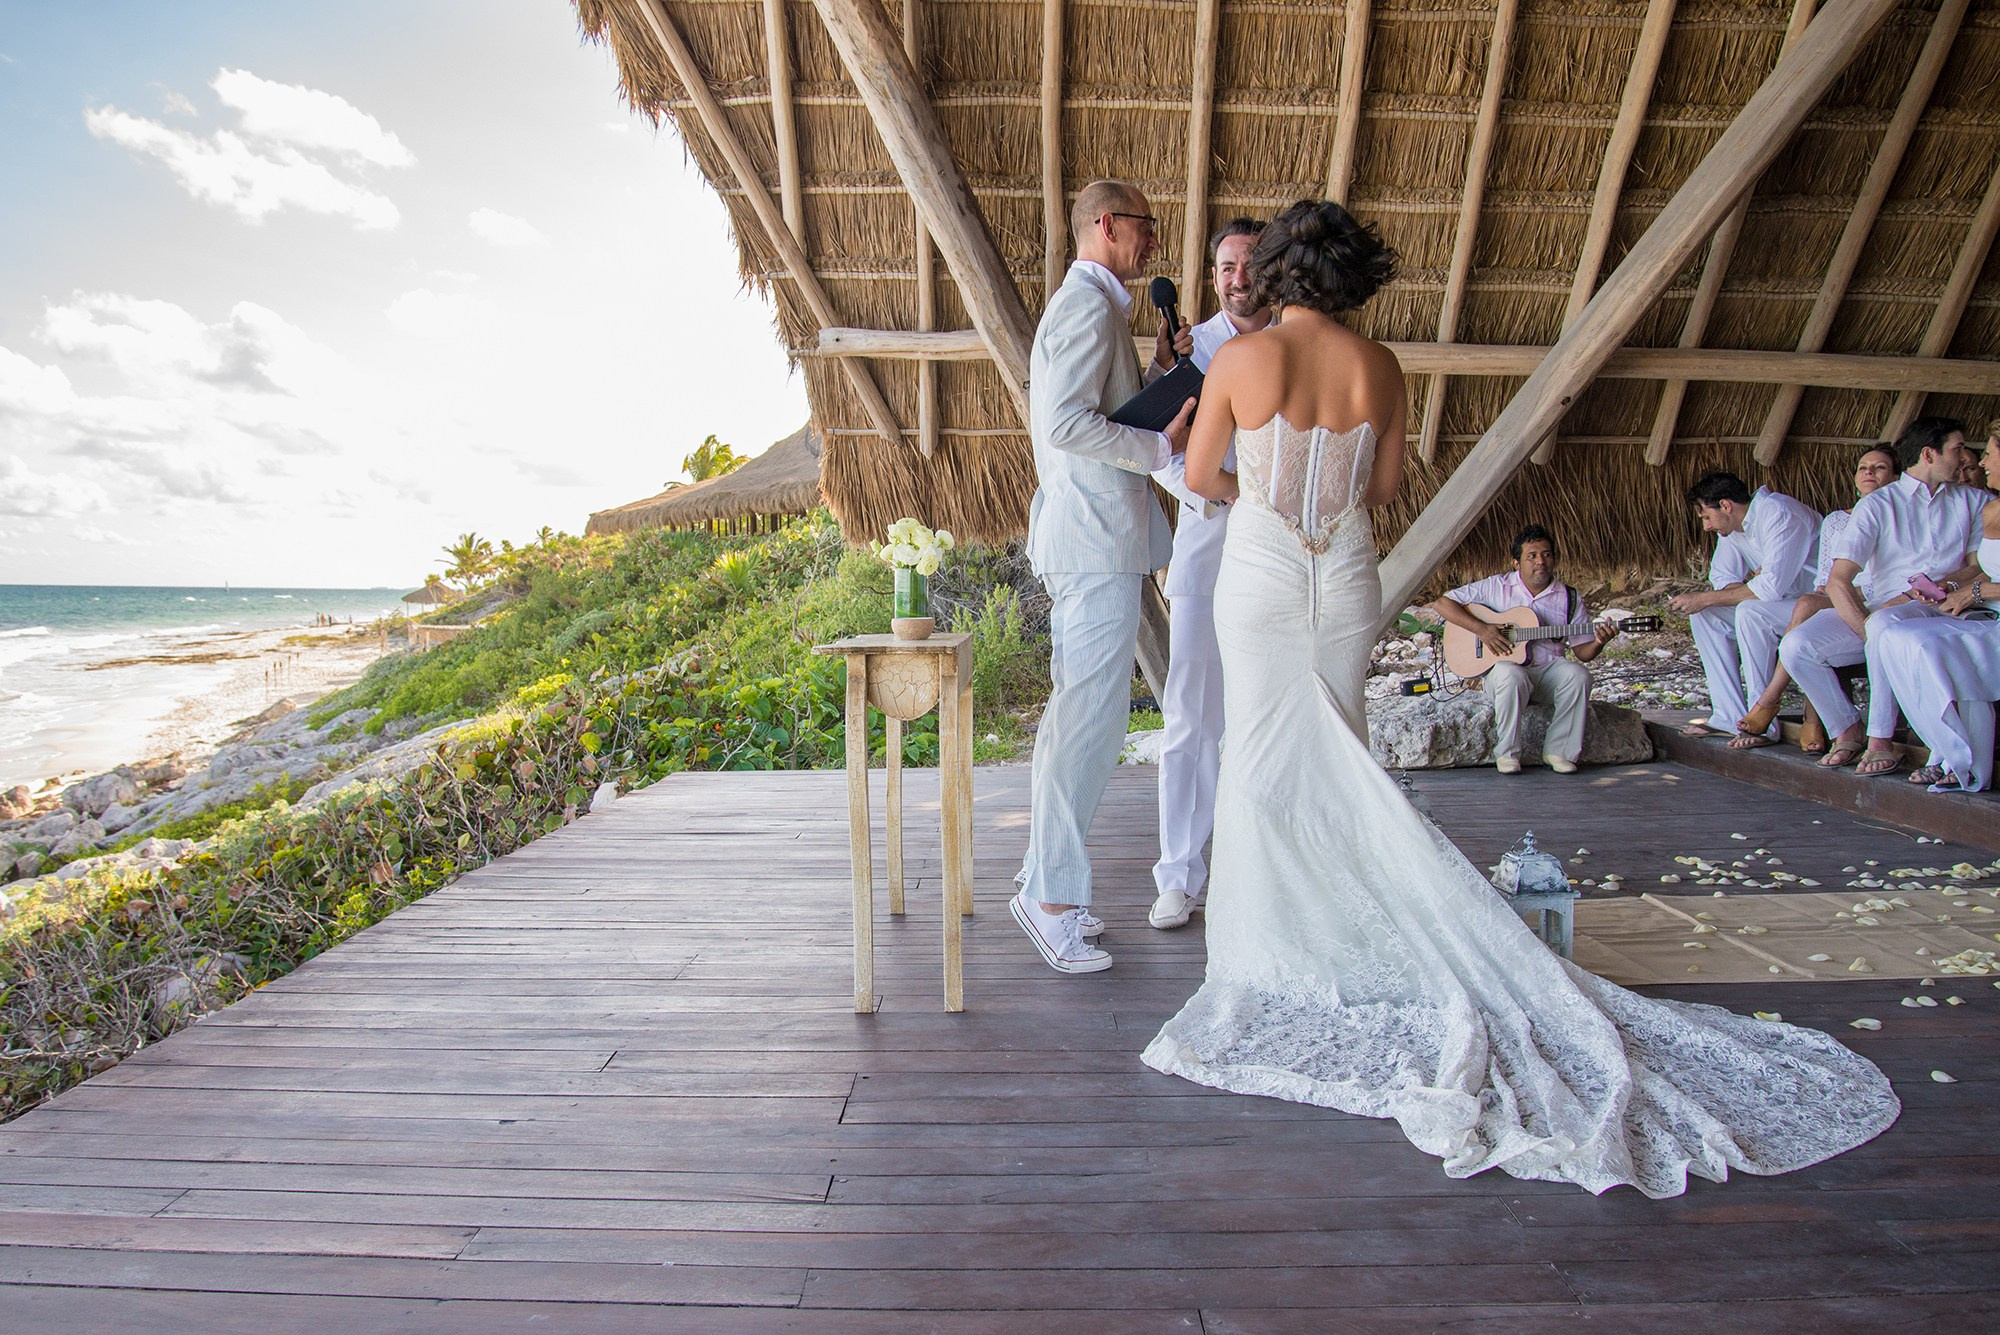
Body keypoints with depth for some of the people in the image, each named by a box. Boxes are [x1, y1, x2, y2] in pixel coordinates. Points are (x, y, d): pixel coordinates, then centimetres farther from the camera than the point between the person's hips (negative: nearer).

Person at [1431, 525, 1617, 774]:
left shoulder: (1569, 598, 8)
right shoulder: (1496, 587, 1)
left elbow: (1582, 651, 8)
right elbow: (1442, 604, -5)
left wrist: (1599, 643, -16)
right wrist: (1482, 629, -16)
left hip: (1549, 672, 3)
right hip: (1502, 668, -3)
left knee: (1577, 673, -29)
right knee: (1511, 675, -37)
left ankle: (1558, 751, -15)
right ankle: (1507, 753, -20)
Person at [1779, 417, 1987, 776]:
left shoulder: (1974, 501, 15)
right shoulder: (1877, 505, 4)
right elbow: (1838, 582, -8)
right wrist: (1866, 629, -22)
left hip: (1938, 611, -1)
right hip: (1877, 608, 1)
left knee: (1886, 622, -38)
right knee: (1795, 645, -25)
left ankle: (1881, 739, -28)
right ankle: (1849, 728, -4)